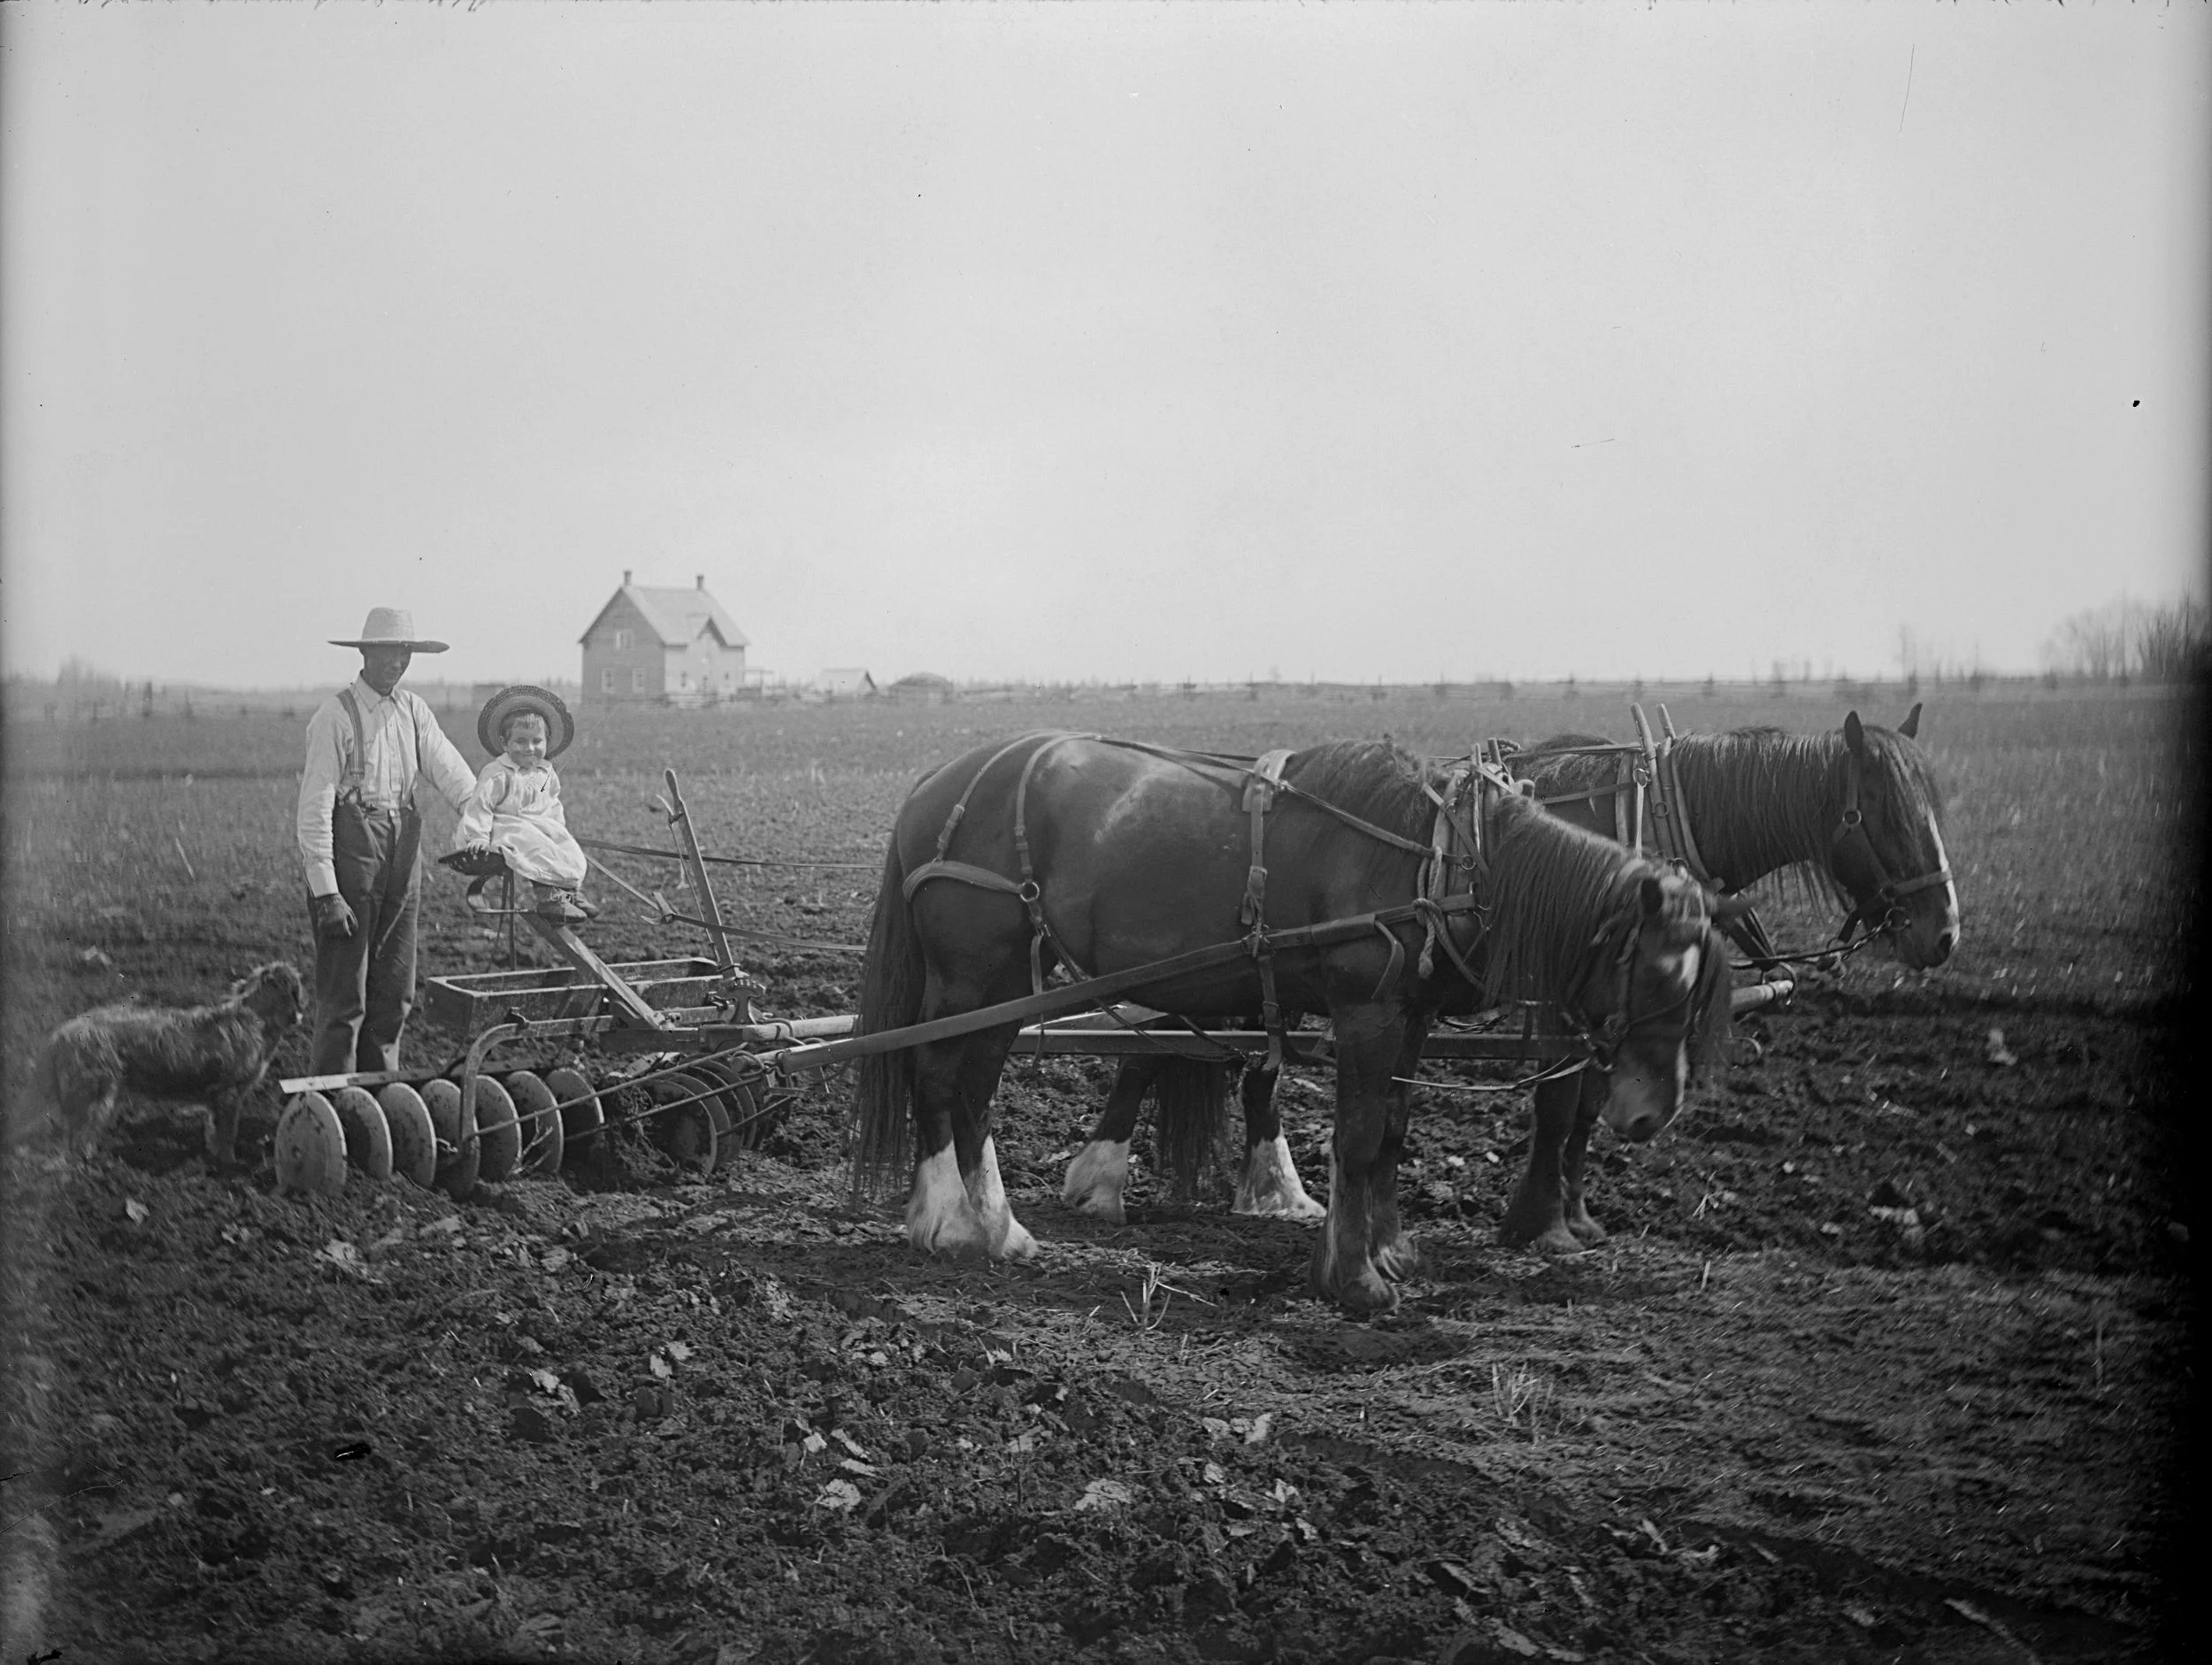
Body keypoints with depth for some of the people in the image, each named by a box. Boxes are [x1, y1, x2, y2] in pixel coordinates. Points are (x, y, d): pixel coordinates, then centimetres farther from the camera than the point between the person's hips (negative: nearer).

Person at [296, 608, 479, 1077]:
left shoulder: (413, 711, 11)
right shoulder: (335, 717, -9)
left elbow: (448, 770, 1)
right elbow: (314, 809, -12)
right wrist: (325, 892, -17)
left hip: (402, 853, 7)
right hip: (350, 850, -7)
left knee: (395, 993, 11)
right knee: (344, 997, -4)